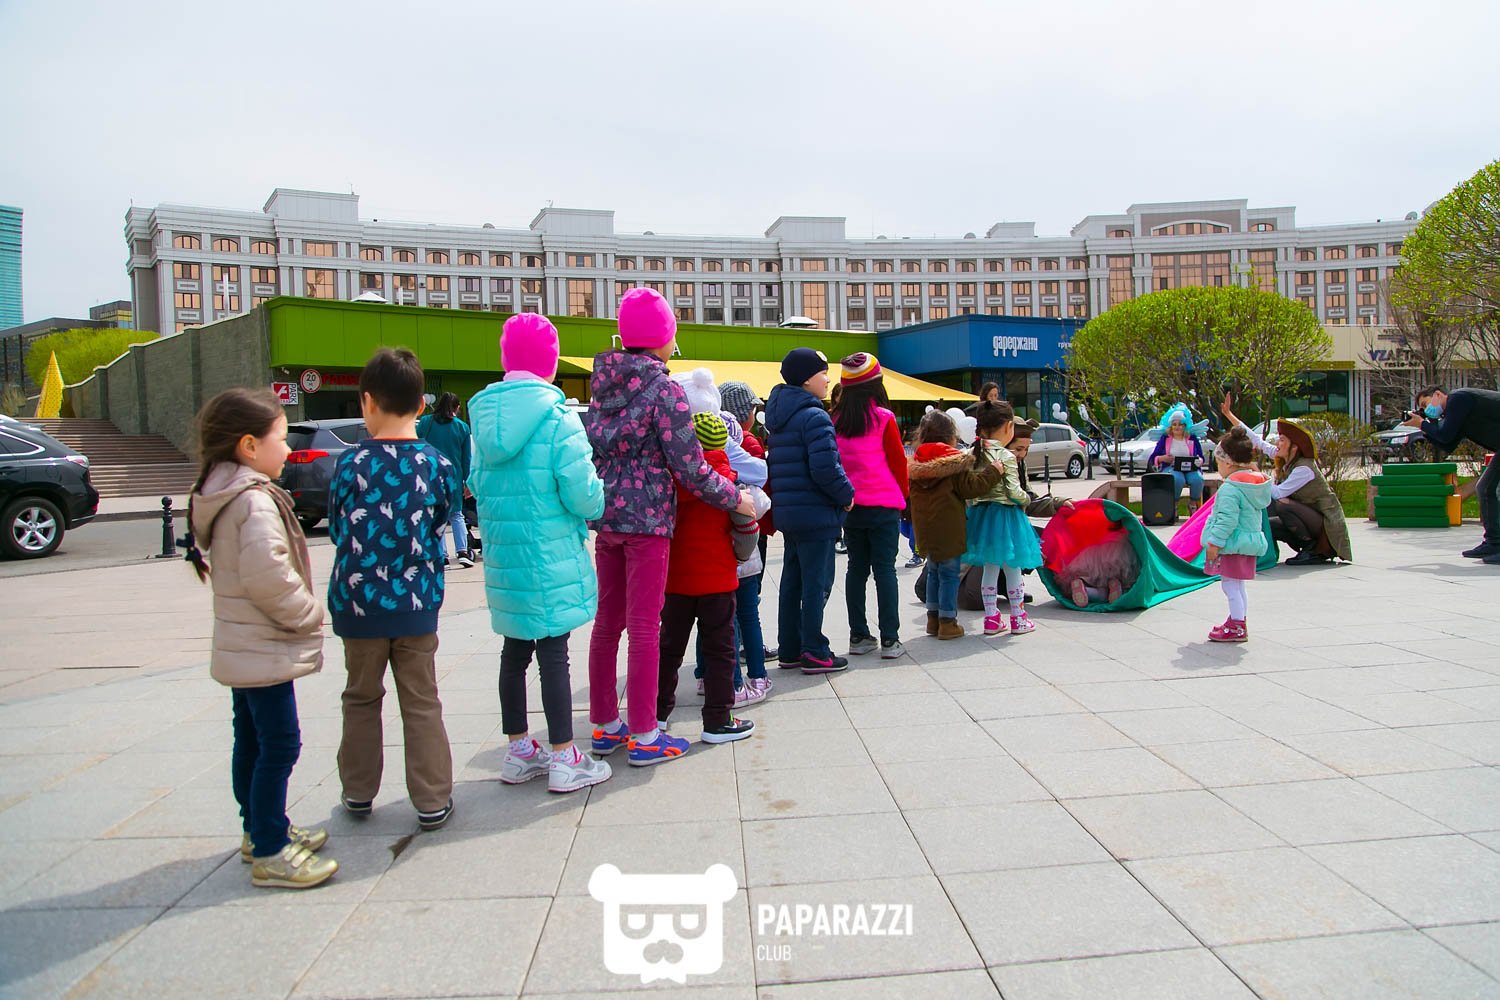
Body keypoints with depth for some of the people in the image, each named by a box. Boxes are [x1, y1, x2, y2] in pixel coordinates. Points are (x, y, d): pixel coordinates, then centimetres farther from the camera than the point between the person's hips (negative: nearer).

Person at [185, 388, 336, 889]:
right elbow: (267, 575, -29)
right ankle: (270, 853, 3)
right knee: (279, 745, -4)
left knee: (251, 740, 19)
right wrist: (308, 615, -15)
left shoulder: (221, 496, 11)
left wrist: (301, 613, 14)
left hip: (242, 646, 10)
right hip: (265, 648, -10)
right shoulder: (254, 500, -21)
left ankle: (260, 829, 32)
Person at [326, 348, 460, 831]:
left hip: (359, 601, 0)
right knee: (421, 704, 9)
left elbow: (336, 531, 3)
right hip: (417, 603, 0)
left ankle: (359, 791, 30)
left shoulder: (350, 463, -9)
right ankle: (432, 801, 13)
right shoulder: (438, 465, -7)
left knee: (361, 698, 18)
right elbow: (438, 531, 3)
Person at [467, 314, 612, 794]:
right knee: (553, 653, 1)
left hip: (503, 557, 6)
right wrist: (595, 506, 5)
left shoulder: (484, 417, 3)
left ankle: (519, 752, 28)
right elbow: (583, 497, -16)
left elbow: (477, 484, 12)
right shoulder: (558, 418, -15)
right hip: (551, 558, -6)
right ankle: (564, 760, 10)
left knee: (515, 650, 15)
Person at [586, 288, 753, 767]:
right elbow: (690, 467, -12)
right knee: (645, 627, 0)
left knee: (607, 623, 13)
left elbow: (597, 448, 13)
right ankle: (644, 736, 7)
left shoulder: (603, 385, 9)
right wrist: (735, 498, -1)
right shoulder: (664, 391, -11)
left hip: (605, 516, 7)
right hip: (648, 518, -7)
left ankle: (605, 725, 23)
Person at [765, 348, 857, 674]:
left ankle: (789, 650, 22)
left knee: (792, 581, 14)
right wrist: (847, 494, -8)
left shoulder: (780, 416, 13)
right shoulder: (814, 416, -15)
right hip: (816, 513, -9)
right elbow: (826, 468, -23)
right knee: (817, 583, -1)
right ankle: (814, 653, 5)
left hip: (787, 512, 9)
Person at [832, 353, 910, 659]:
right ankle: (889, 640, 2)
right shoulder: (883, 418, -9)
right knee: (885, 569, 0)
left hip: (849, 506, 4)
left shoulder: (835, 421, 2)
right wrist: (903, 495, 12)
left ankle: (858, 636, 14)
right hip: (883, 505, -4)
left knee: (856, 568, 11)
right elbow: (898, 460, -3)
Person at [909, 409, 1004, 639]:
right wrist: (993, 472, -2)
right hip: (948, 529, -6)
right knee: (949, 574, 2)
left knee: (933, 572, 18)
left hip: (925, 531, 6)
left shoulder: (916, 464, 7)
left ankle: (933, 618, 24)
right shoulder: (955, 464, -12)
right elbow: (972, 487, -12)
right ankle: (947, 622, 5)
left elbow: (911, 496, 15)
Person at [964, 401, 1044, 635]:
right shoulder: (1006, 457, -15)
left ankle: (992, 618, 18)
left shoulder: (975, 454, 0)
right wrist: (1026, 499, 1)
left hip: (982, 514, 5)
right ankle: (1018, 618, 17)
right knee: (1012, 568, 7)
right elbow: (1014, 492, -17)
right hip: (1006, 515, -5)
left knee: (990, 568, 14)